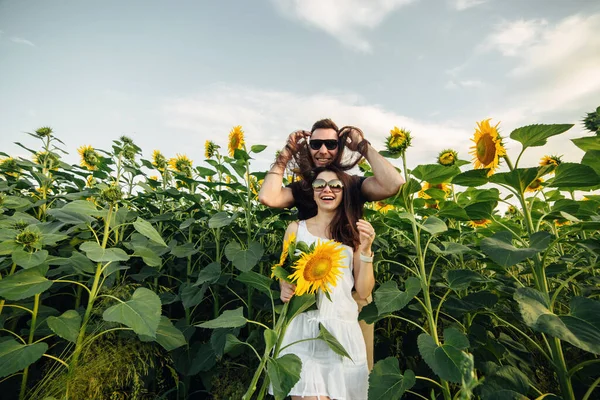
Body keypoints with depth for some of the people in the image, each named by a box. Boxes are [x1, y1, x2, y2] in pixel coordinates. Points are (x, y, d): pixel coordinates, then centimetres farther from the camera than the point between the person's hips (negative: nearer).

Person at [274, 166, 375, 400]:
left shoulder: (354, 233, 4)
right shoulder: (296, 228, 3)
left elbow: (363, 292, 1)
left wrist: (365, 250, -10)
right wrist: (285, 289, -8)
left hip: (342, 328, 1)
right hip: (302, 327, 0)